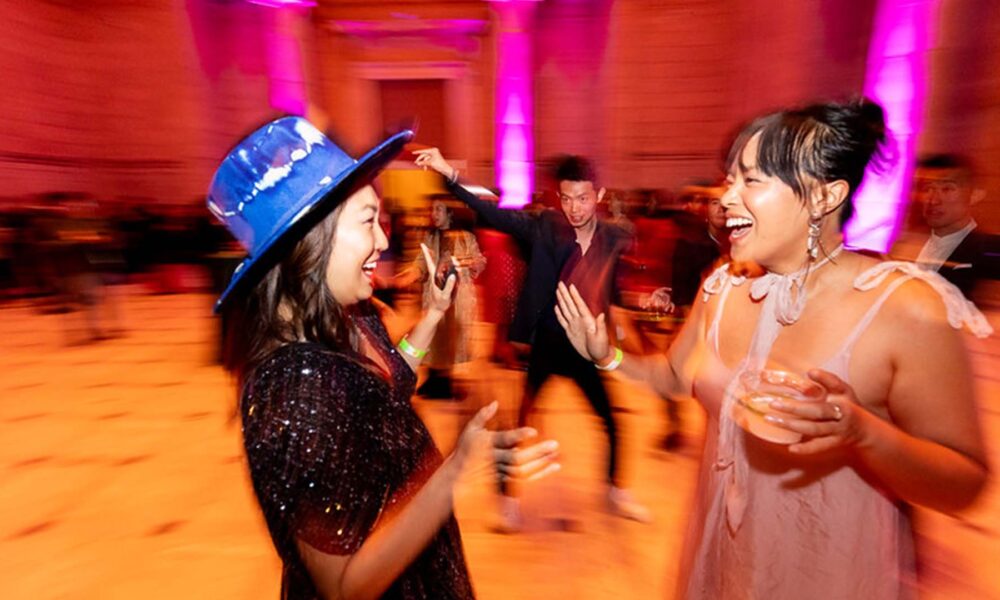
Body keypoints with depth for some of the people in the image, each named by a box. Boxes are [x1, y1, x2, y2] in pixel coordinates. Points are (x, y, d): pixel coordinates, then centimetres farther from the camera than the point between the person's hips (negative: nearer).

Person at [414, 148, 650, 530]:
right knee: (521, 420, 6)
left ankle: (615, 492, 40)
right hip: (542, 342, -2)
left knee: (614, 420, 14)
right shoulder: (545, 227, -12)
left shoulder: (617, 241, -5)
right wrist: (450, 175, -33)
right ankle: (508, 497, 29)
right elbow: (495, 214, -22)